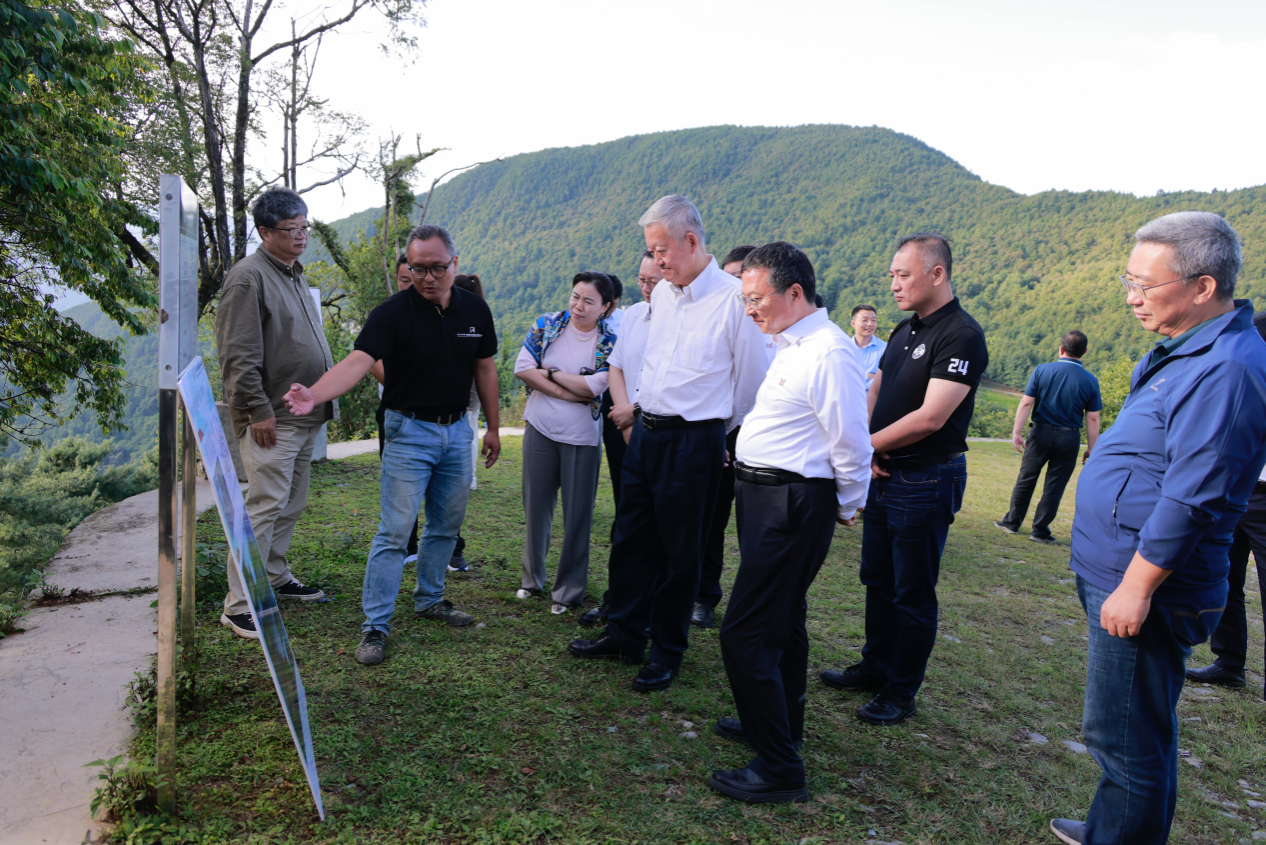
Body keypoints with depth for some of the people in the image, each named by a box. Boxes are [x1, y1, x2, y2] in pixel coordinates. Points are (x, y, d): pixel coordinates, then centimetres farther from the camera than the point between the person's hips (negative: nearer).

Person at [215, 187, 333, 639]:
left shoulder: (294, 274, 18)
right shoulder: (249, 276, -11)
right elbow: (239, 355, -18)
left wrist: (323, 399, 20)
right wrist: (259, 410, -20)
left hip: (305, 416, 9)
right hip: (273, 419, -9)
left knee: (290, 505, 16)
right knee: (265, 507, -9)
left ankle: (276, 577, 31)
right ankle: (239, 605, -2)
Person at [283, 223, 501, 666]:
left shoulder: (475, 309, 1)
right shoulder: (392, 313, -14)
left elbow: (484, 368, 10)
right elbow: (357, 361, -26)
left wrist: (493, 427, 11)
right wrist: (313, 394, -44)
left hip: (457, 430, 5)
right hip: (410, 430, -5)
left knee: (447, 524, 15)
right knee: (395, 530, -5)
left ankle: (430, 599, 34)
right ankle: (375, 626, 4)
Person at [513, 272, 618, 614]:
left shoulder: (610, 341, -5)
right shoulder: (546, 325, 1)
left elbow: (594, 387, -15)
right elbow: (523, 368, -8)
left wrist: (550, 373, -9)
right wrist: (572, 392, -14)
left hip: (582, 437, -2)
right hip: (540, 430, 2)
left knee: (577, 515, 5)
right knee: (535, 507, 12)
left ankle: (570, 590, 20)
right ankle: (532, 579, 30)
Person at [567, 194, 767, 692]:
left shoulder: (734, 298, -15)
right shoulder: (661, 293, 9)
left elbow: (752, 377, -8)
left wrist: (720, 431, 3)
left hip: (693, 441, -7)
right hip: (646, 432, 7)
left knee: (679, 553, 6)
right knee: (631, 539, 14)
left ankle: (668, 652, 23)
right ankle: (624, 636, 30)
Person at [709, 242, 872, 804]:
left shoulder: (829, 353, -19)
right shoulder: (792, 347, 13)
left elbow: (852, 445, -18)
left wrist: (846, 509, -5)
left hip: (791, 508, -10)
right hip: (767, 498, 10)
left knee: (745, 634, -7)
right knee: (782, 620, 22)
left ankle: (779, 769, 5)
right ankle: (781, 725, 41)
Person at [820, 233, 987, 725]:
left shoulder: (961, 336, -17)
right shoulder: (904, 331, 11)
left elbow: (930, 418, -23)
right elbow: (873, 395, 11)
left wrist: (867, 444, -12)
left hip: (926, 481, -8)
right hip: (884, 475, 9)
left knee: (912, 593, 4)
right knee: (878, 579, 18)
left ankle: (901, 692, 18)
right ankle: (875, 666, 34)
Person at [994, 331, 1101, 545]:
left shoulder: (1042, 370, -4)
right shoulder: (1090, 381, -3)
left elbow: (1026, 403, -8)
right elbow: (1092, 418, -3)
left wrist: (1016, 432, -6)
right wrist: (1091, 448, 4)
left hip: (1041, 432, 0)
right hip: (1069, 438, 0)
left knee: (1026, 479, 12)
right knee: (1054, 485, 6)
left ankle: (1012, 521, 20)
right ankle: (1040, 531, 9)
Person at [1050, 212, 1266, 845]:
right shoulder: (1186, 350, 12)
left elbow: (1192, 498, -26)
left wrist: (1136, 587, -22)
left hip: (1147, 589, -10)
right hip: (1118, 575, 10)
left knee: (1126, 737, 2)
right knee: (1136, 730, 23)